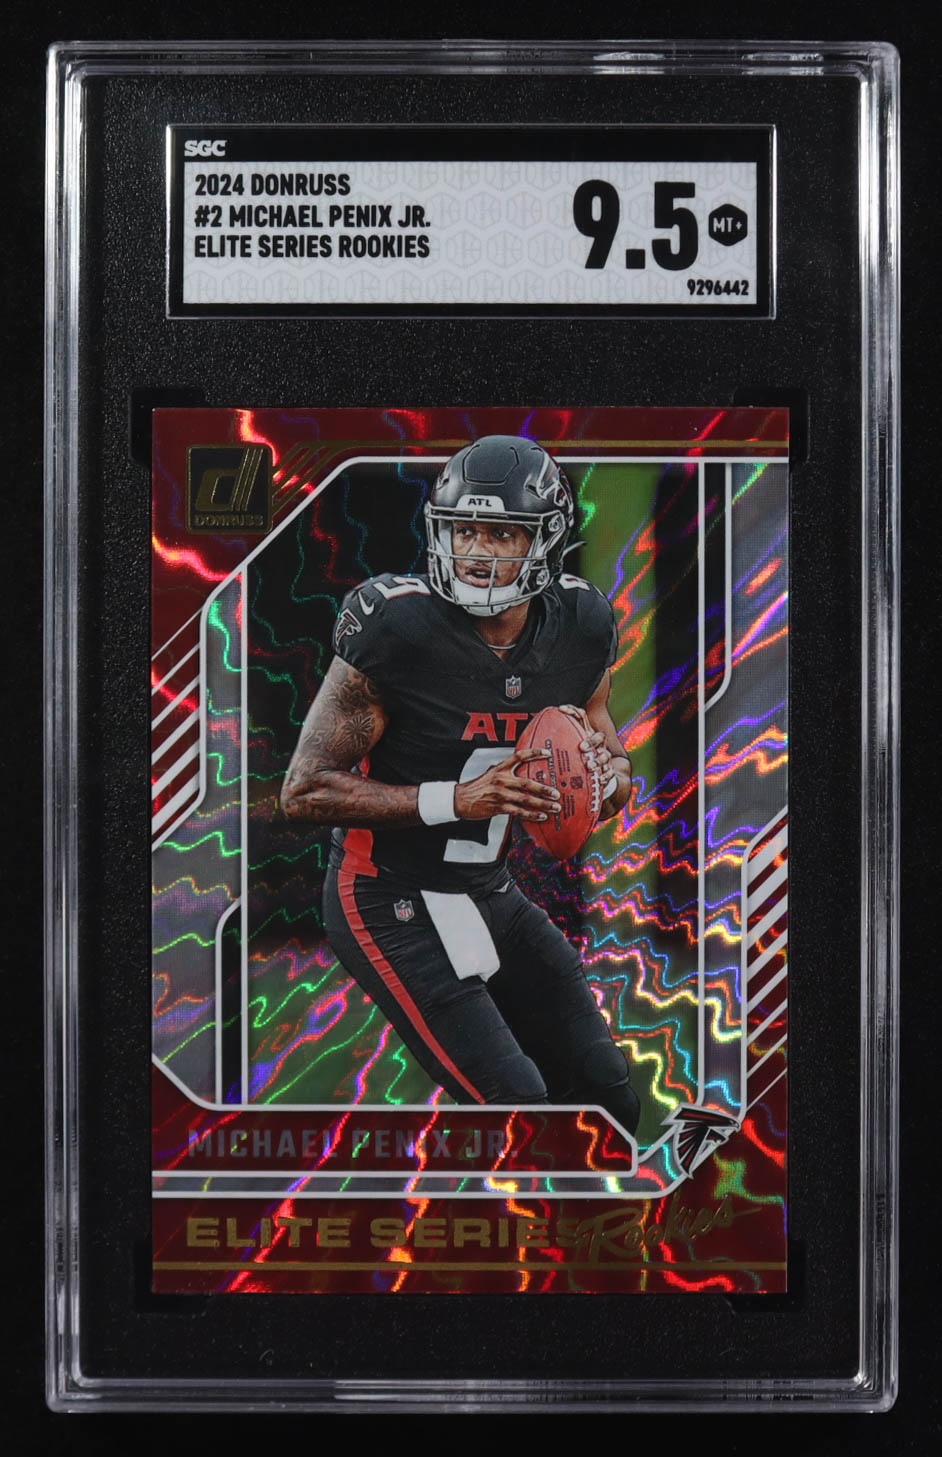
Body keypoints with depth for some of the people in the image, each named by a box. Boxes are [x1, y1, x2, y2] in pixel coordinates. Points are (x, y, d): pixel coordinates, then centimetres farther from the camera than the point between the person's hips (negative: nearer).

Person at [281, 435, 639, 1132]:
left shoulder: (581, 629, -4)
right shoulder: (397, 629, -22)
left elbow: (617, 779, 10)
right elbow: (304, 791, -19)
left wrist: (601, 775, -16)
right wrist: (455, 799, -28)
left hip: (490, 892, 7)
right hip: (390, 902, -7)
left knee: (608, 1100, 9)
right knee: (511, 1101, -15)